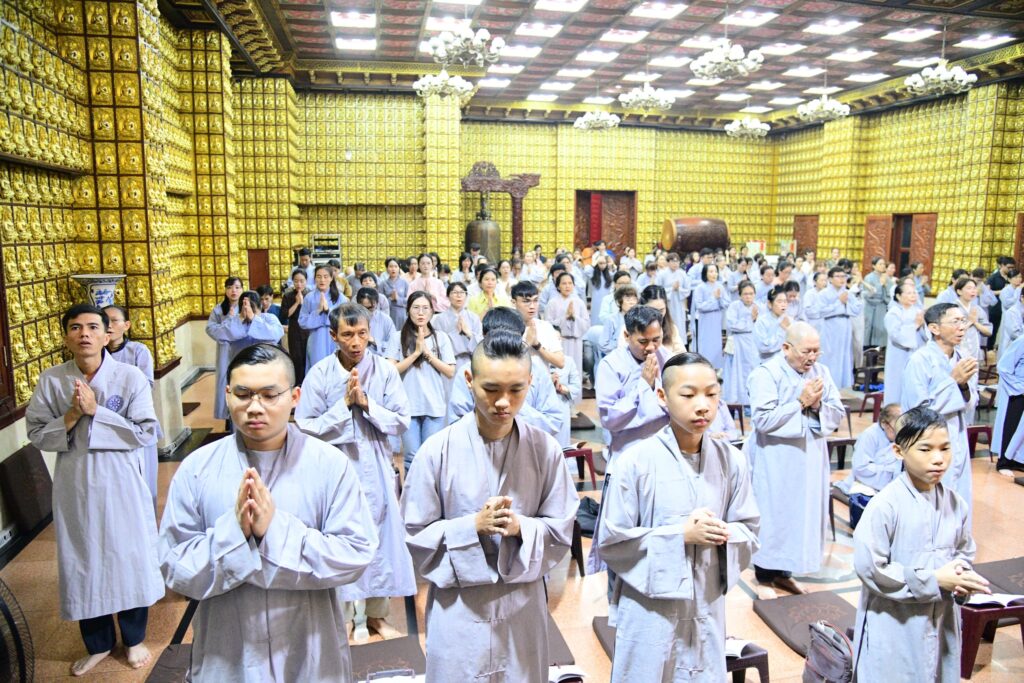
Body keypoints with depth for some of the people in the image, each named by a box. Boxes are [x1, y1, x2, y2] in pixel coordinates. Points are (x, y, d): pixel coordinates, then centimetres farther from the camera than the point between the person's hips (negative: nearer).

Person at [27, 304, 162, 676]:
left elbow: (146, 432, -14)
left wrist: (95, 411, -20)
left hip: (120, 483, -2)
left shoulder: (130, 376, -11)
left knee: (129, 558, 10)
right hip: (75, 486, 2)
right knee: (81, 562, 14)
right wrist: (71, 416, -18)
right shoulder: (50, 380, -3)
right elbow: (37, 434, -1)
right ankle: (97, 643, 35)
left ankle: (134, 638, 33)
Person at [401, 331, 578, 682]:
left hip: (523, 606, 2)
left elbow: (561, 530, -1)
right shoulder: (438, 450, -14)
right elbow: (415, 534, -7)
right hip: (458, 608, -1)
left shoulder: (545, 449, -9)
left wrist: (521, 527, -20)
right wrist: (473, 526, -20)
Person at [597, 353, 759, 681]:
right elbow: (611, 542, -13)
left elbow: (749, 532, 4)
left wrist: (722, 534, -17)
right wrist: (680, 535, -19)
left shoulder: (732, 460, -6)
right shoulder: (635, 461, -17)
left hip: (708, 610, 3)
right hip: (651, 612, -3)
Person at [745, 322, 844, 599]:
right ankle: (764, 577, 17)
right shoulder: (766, 373, -13)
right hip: (775, 461, -6)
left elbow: (838, 415, 5)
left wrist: (818, 405, -15)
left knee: (804, 512, 13)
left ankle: (783, 571, 29)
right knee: (773, 515, 2)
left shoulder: (821, 372, 5)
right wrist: (801, 402, -19)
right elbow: (763, 420, -21)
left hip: (811, 458, 6)